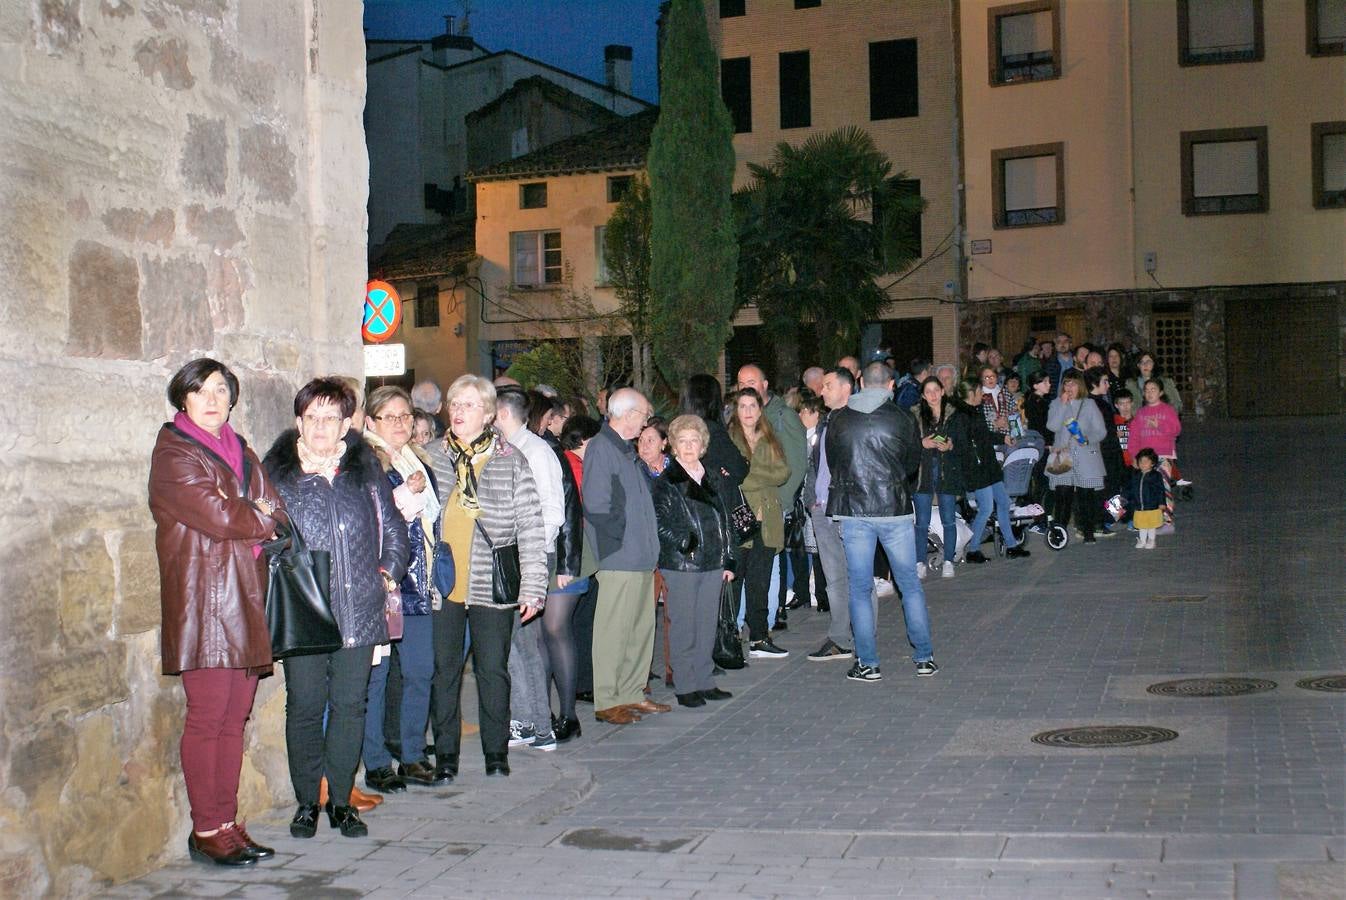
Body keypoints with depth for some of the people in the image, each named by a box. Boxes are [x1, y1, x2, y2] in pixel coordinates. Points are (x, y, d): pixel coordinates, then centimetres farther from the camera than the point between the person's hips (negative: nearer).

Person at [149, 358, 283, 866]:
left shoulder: (240, 451, 21)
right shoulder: (174, 453, -2)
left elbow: (274, 512, 12)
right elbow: (218, 515, -14)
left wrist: (244, 519, -8)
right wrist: (261, 519, 3)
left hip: (246, 596, 7)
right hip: (202, 597, -7)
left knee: (236, 718, 7)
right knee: (207, 718, -7)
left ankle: (227, 822, 12)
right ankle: (205, 830, 0)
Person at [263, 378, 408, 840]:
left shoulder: (365, 468, 10)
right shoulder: (278, 471, 3)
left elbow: (393, 528, 17)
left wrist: (388, 572, 6)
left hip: (359, 611, 2)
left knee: (350, 704, 5)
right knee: (305, 706, 2)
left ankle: (341, 800, 16)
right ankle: (306, 801, 15)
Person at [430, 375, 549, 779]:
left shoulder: (510, 461, 1)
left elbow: (531, 526, -1)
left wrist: (532, 586, -6)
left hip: (492, 586, -2)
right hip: (441, 586, 2)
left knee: (493, 670, 3)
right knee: (443, 670, 6)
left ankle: (496, 753, 16)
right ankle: (445, 756, 16)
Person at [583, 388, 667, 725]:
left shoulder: (626, 449, 17)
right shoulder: (601, 448, -13)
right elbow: (596, 505, -19)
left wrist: (648, 545, 13)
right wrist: (619, 540, -12)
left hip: (640, 556, 10)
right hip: (618, 558, -10)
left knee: (642, 627, 13)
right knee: (613, 629, -3)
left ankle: (631, 694, 23)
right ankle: (606, 702, 4)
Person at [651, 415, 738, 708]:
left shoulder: (711, 478, 14)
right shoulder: (666, 481, -3)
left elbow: (723, 521, 17)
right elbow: (660, 523, -8)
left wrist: (728, 560, 13)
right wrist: (685, 542, -18)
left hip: (712, 563, 5)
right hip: (680, 563, -5)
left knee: (707, 625, 10)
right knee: (683, 627, -1)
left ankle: (704, 681, 19)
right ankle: (685, 686, 5)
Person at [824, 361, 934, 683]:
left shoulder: (837, 419, -1)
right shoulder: (902, 418, -4)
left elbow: (832, 462, 9)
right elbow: (914, 463, 9)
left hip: (854, 512, 1)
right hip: (895, 510, 0)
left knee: (860, 589, 7)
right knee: (910, 585, 11)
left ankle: (868, 663, 7)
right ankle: (924, 657, 15)